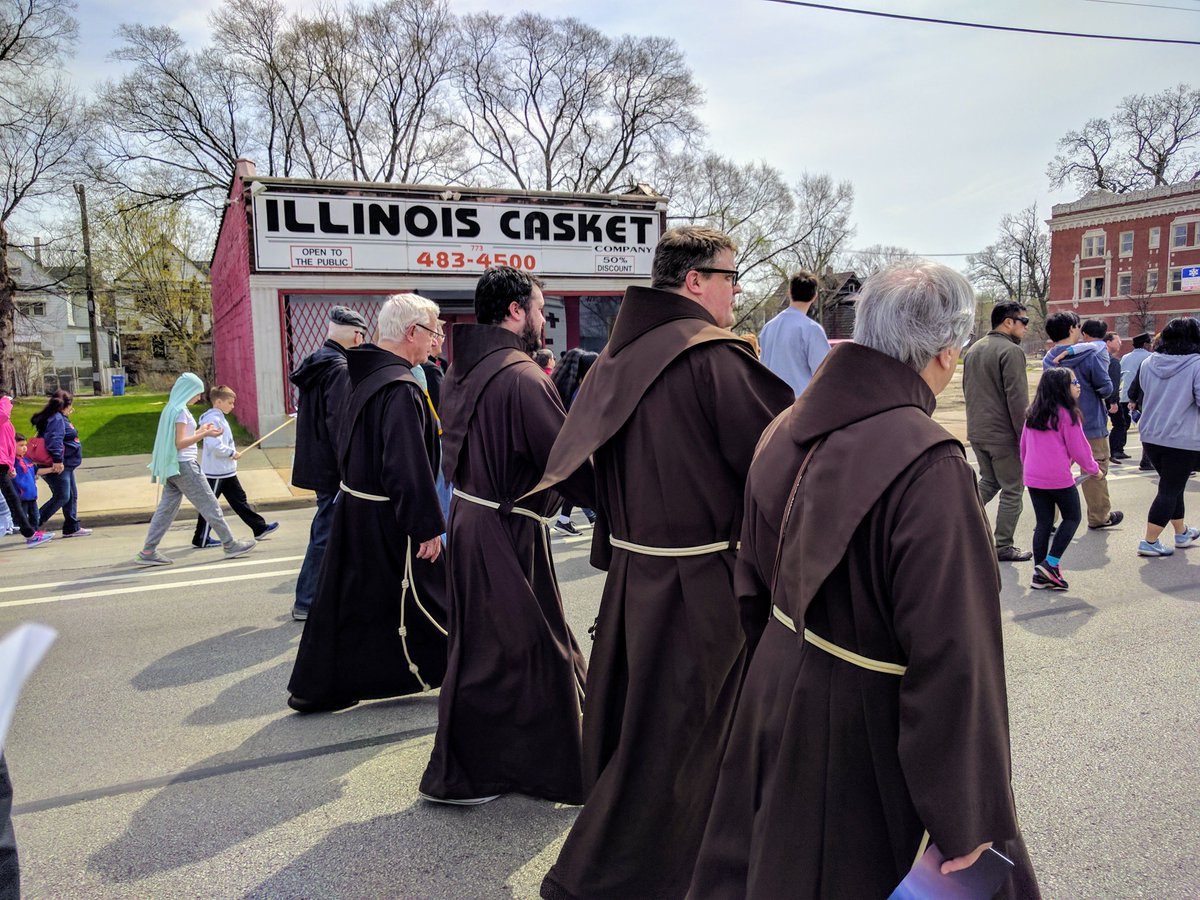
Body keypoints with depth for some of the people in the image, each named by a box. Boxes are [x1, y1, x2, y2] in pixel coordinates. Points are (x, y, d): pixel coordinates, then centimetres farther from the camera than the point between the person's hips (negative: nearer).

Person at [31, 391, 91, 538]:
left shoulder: (60, 418, 15)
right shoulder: (57, 419, -16)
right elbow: (54, 440, -28)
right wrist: (57, 460, -33)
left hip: (66, 465, 11)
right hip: (58, 466, -11)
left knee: (72, 496, 13)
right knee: (62, 497, -9)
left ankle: (72, 528, 19)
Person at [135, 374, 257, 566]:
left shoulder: (172, 408, 14)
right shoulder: (180, 410, -14)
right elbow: (179, 443, -19)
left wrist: (200, 431, 19)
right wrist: (205, 434, -19)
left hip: (174, 467, 9)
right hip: (184, 465, -9)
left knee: (167, 508, 8)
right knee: (209, 505, -2)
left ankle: (148, 552, 7)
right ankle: (230, 545, 5)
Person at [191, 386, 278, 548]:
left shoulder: (219, 418, 13)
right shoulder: (213, 419, -18)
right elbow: (215, 446, -28)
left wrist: (232, 453, 7)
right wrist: (233, 453, -17)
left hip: (226, 471, 10)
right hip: (216, 472, -10)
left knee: (239, 499, 12)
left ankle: (260, 528, 16)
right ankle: (201, 539, 9)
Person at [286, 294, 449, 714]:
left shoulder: (364, 377, 8)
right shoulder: (401, 389, -22)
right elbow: (409, 468, -26)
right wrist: (428, 525, -21)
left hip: (354, 510, 9)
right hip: (389, 522, -9)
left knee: (345, 599, 16)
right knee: (426, 596, 7)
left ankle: (314, 687, 26)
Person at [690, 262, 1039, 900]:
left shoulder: (786, 432, -5)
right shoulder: (929, 466, -27)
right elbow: (950, 660, -26)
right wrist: (963, 820, -16)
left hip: (777, 694, 6)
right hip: (864, 731, -6)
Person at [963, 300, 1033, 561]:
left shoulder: (973, 350, 11)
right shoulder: (1011, 351, -16)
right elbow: (1017, 399, -19)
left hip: (976, 432, 8)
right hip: (1003, 435, -8)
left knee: (989, 481, 25)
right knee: (1012, 490, 5)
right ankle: (1003, 547, 10)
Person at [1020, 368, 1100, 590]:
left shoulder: (1032, 414, 8)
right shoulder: (1067, 414, -11)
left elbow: (1023, 446, 14)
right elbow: (1078, 448, -7)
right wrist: (1092, 468, 9)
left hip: (1033, 478, 6)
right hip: (1059, 478, -6)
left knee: (1043, 523, 12)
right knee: (1072, 518, 12)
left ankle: (1040, 575, 12)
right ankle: (1050, 563, 0)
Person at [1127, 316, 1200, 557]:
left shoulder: (1148, 362, 3)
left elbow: (1134, 395, 14)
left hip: (1150, 436, 6)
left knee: (1172, 486, 21)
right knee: (1170, 490, 1)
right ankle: (1150, 542, -1)